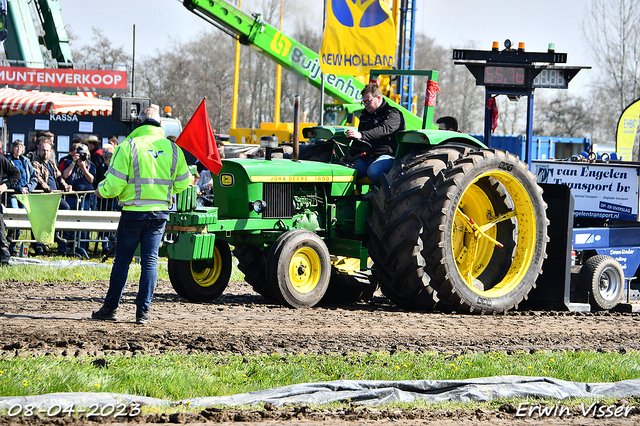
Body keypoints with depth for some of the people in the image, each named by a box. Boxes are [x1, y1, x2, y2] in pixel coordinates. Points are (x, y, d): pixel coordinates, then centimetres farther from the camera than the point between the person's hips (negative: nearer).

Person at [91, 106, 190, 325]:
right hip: (160, 213, 3)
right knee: (150, 261, 5)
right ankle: (143, 312, 1)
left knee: (122, 259, 8)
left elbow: (114, 185, -12)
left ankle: (110, 308, 11)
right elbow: (182, 183, 10)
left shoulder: (128, 147, -9)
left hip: (134, 212, -3)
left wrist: (101, 191, 10)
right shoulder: (172, 149, 2)